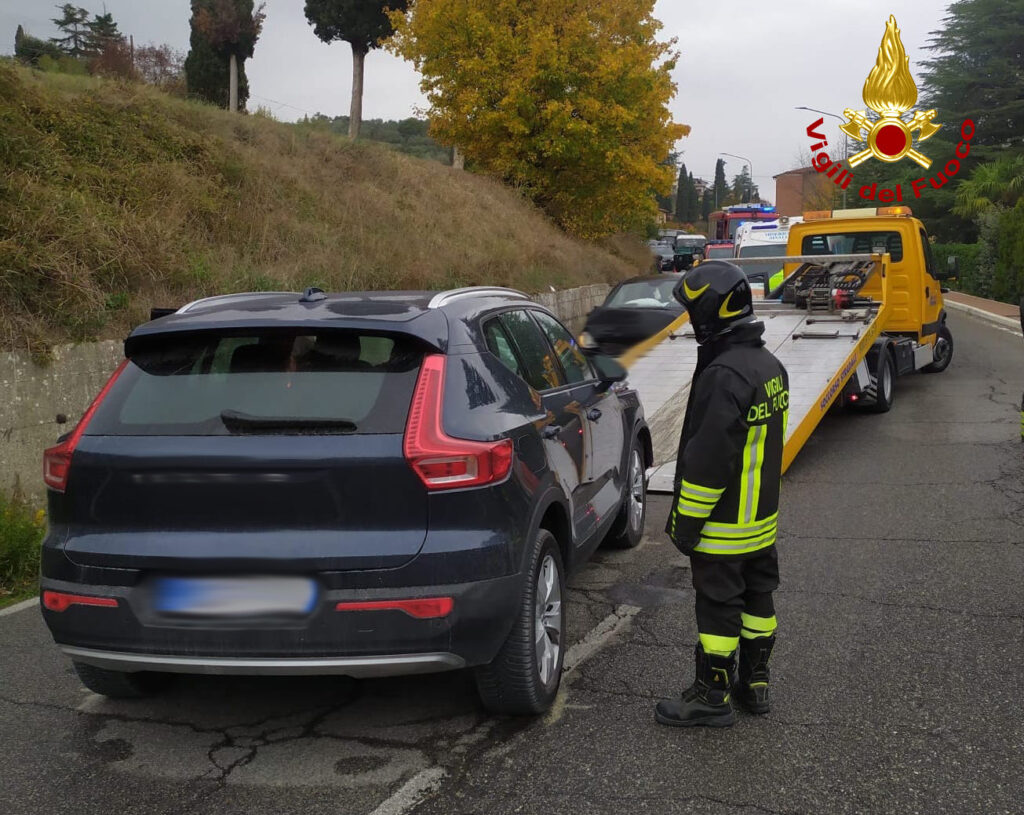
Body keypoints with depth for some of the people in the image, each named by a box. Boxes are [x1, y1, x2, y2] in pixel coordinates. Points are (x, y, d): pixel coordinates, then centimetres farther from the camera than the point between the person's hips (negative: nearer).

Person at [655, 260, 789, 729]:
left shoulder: (724, 375, -25)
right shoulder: (769, 365, 7)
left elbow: (707, 458, -25)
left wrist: (687, 522, -17)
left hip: (723, 524, -9)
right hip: (762, 516, 10)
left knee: (719, 607, 2)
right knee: (757, 598, 18)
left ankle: (712, 696, 13)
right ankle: (755, 682, 31)